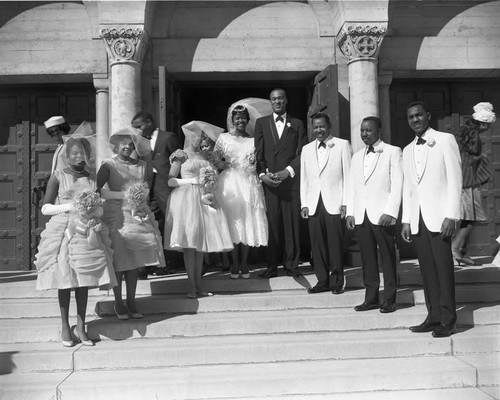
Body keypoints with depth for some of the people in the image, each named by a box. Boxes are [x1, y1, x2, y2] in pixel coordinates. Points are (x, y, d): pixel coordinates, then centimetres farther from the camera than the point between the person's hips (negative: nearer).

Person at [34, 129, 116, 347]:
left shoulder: (91, 178, 11)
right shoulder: (58, 176, 1)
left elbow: (100, 210, 16)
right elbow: (45, 208, 0)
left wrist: (92, 208, -7)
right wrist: (69, 206, -13)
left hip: (86, 232, 3)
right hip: (63, 232, -3)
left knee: (84, 280, 3)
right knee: (65, 280, 0)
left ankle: (81, 327, 13)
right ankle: (65, 327, 15)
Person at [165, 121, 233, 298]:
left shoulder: (204, 156, 17)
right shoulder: (181, 156, 3)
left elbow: (213, 176, 27)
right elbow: (170, 181, -2)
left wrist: (210, 180, 4)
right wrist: (193, 180, -10)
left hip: (204, 200, 5)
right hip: (186, 199, -5)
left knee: (201, 242, 4)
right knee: (189, 241, -7)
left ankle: (198, 283, 10)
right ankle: (191, 285, -2)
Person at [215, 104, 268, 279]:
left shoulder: (254, 140, 11)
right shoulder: (223, 138, 7)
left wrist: (255, 161, -7)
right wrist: (224, 162, -11)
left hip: (249, 183, 1)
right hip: (229, 182, -1)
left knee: (248, 222, 1)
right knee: (232, 222, -1)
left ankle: (244, 264, 12)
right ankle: (235, 264, 9)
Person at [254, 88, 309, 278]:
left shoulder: (297, 124, 13)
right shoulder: (261, 123, 14)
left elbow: (302, 153, 5)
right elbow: (258, 153, 7)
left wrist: (288, 171, -9)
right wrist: (262, 174, -7)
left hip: (291, 179, 0)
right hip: (269, 180, 0)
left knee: (292, 224, 0)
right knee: (271, 224, -2)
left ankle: (291, 265, 9)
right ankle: (271, 267, 3)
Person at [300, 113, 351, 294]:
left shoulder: (342, 145, 4)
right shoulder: (306, 149, 16)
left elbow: (348, 175, 0)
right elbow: (304, 178, 16)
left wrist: (346, 203, -6)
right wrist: (304, 204, 7)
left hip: (334, 203, -3)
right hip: (313, 205, 4)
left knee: (335, 243, -3)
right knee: (317, 243, 2)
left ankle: (337, 282, 9)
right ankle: (322, 281, 12)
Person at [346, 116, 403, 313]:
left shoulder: (393, 152, 2)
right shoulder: (357, 156, 19)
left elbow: (397, 184, -5)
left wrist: (390, 212, -14)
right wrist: (350, 213, 7)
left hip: (382, 215, -5)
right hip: (360, 216, 5)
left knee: (387, 258, 1)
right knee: (367, 259, 6)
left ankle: (389, 300, 10)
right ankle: (371, 298, 13)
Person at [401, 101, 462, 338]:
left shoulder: (445, 140, 1)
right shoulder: (408, 150, 17)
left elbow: (454, 179, -5)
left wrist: (451, 215, -12)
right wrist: (406, 220, 9)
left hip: (438, 216, -5)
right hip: (417, 219, 5)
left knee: (443, 268, -3)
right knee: (427, 270, 5)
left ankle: (448, 320, 5)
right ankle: (434, 316, 12)